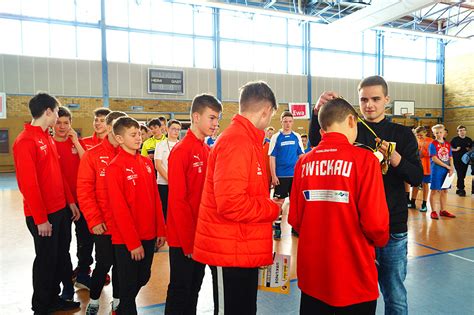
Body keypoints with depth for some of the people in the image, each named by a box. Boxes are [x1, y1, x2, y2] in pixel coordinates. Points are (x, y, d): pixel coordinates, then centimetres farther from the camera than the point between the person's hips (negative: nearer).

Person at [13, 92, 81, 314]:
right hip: (43, 215, -8)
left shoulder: (48, 138, 10)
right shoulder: (25, 141, -17)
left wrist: (70, 201, 12)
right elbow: (28, 183, -20)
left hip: (61, 210, 8)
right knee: (46, 260, 6)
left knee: (61, 256, 16)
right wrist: (40, 219, -18)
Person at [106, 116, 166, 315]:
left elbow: (155, 199, 8)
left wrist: (161, 230, 6)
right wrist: (132, 242, -14)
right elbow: (119, 209, -15)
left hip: (149, 236, 7)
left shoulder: (147, 163, 5)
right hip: (126, 239, -6)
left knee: (143, 278, 21)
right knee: (129, 284, 9)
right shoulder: (115, 168, -14)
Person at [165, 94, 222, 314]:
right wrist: (188, 242, -16)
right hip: (183, 239, -7)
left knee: (195, 287, 19)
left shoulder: (208, 151, 6)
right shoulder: (181, 151, -16)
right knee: (180, 290, 8)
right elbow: (177, 201, -18)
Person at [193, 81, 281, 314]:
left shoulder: (244, 140, 11)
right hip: (232, 251, -9)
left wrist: (268, 204, 3)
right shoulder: (237, 142, -20)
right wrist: (273, 208, -13)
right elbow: (231, 202, -27)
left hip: (242, 249, 9)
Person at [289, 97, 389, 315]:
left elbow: (295, 219, -1)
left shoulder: (304, 162, -3)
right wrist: (381, 240, 7)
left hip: (311, 275, 4)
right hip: (353, 279, -3)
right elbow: (375, 222, -15)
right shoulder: (363, 159, -13)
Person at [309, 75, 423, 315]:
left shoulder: (402, 134, 4)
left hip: (393, 227, 0)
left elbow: (417, 178, -3)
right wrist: (318, 110, -30)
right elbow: (316, 141, -12)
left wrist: (395, 158, -22)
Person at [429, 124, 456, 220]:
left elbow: (450, 158, 9)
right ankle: (433, 211, 6)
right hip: (436, 170, -5)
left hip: (446, 171, 6)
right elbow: (434, 159, -13)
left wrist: (451, 168, -7)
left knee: (444, 190, 11)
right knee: (435, 190, -1)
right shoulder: (433, 144, -6)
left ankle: (443, 210, 20)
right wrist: (447, 166, -13)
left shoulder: (448, 144, 10)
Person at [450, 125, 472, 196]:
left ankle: (458, 188, 22)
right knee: (460, 175, -8)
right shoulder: (455, 139, -3)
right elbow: (450, 148, 0)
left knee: (463, 175, 9)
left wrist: (469, 149, -5)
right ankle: (461, 190, -2)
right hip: (457, 160, -4)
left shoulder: (469, 140, 8)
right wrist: (456, 149, -16)